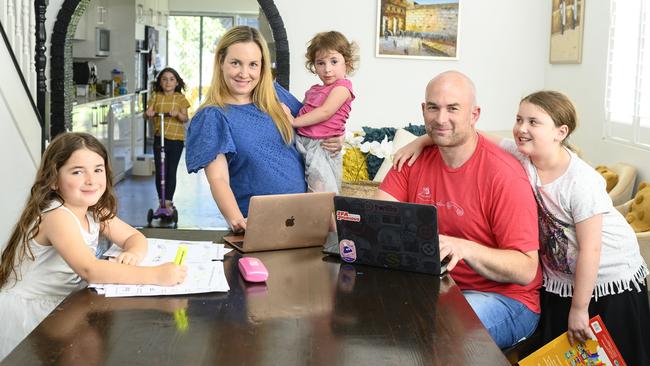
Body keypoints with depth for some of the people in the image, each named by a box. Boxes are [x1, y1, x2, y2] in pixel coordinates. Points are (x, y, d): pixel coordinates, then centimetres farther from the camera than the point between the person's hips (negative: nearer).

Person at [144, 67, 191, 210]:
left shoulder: (180, 98, 2)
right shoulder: (156, 97, 6)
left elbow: (185, 118, -6)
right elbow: (149, 112, -4)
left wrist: (178, 114, -27)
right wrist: (148, 113, -27)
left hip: (176, 139, -1)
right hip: (159, 137, 1)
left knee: (171, 171, 3)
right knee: (159, 171, 3)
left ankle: (168, 201, 11)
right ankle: (161, 200, 14)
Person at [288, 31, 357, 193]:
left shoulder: (342, 86, -5)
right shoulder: (314, 91, 20)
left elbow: (325, 112, -15)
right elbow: (302, 111, 25)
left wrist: (294, 122, -14)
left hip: (321, 146, -7)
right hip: (301, 142, 7)